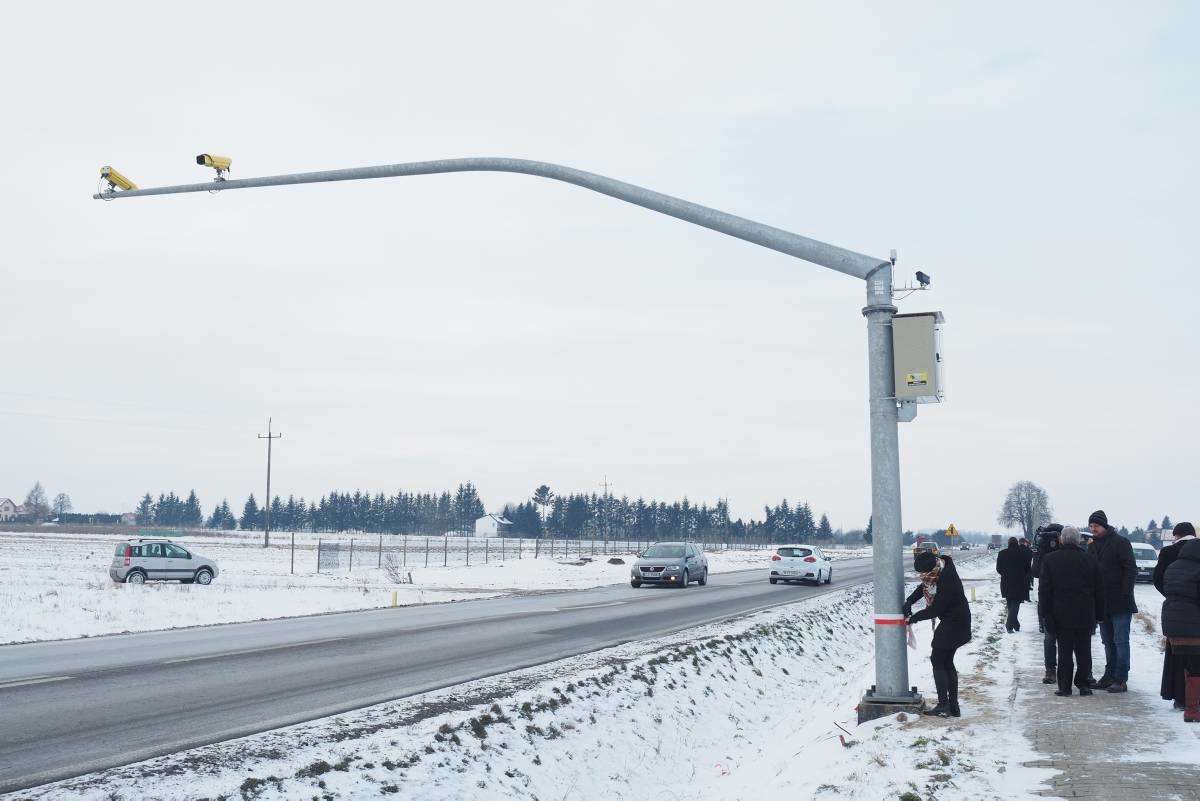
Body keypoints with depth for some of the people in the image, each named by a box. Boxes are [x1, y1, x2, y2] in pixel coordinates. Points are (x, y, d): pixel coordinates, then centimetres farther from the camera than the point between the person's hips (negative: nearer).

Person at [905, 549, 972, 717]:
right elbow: (923, 587, 12)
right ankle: (953, 707, 17)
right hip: (955, 622, 10)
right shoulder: (940, 567, -2)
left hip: (954, 624, -10)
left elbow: (935, 610, -23)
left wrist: (913, 618, -11)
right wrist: (908, 602, -1)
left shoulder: (946, 582, -30)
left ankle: (943, 706, -3)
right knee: (947, 662, 13)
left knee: (937, 660, -4)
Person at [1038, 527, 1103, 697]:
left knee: (1064, 652, 3)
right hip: (1085, 616, 1)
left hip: (1061, 615, -1)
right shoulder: (1090, 561, 2)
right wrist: (1099, 614, 13)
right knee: (1084, 652, 9)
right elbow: (1098, 591, 6)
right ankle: (1084, 685, 11)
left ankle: (1064, 686, 2)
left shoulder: (1049, 560, -3)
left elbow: (1044, 590, -4)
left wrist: (1047, 613, 0)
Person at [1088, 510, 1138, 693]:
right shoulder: (1092, 546, 14)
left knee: (1121, 641, -5)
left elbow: (1131, 570, -11)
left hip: (1120, 602, -7)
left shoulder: (1120, 543, -7)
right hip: (1102, 602, 7)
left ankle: (1121, 679, -3)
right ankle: (1110, 675, 18)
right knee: (1108, 641, 12)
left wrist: (1125, 594, -18)